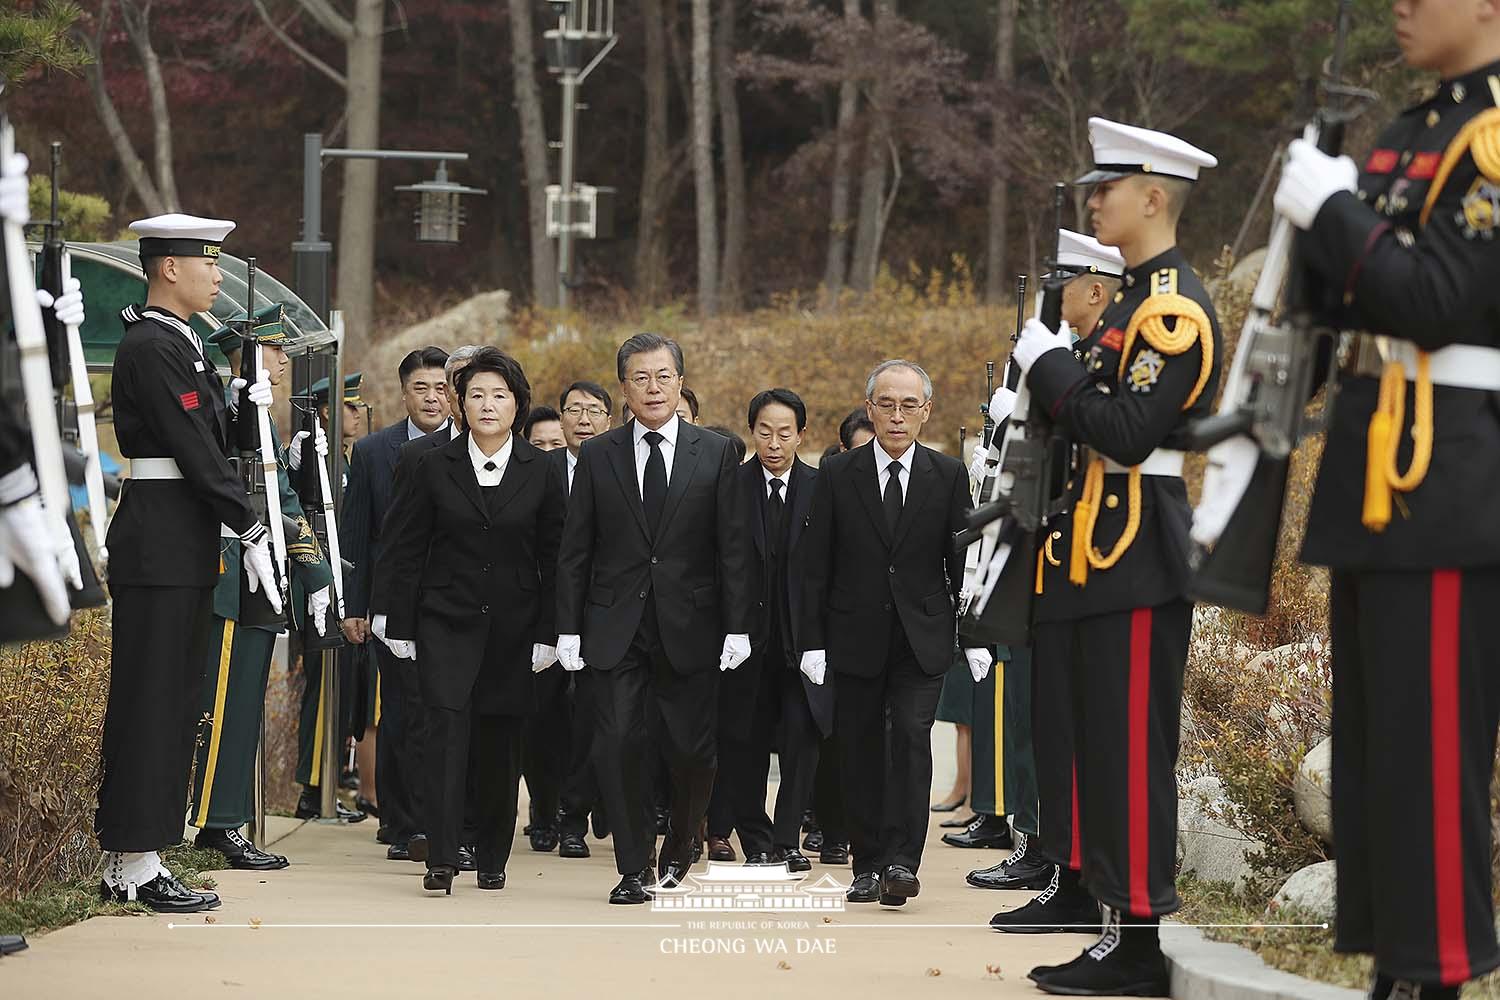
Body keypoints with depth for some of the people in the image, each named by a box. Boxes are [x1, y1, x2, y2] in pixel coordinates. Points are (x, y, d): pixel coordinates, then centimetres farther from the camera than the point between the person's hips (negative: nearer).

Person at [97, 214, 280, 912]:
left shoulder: (179, 344, 19)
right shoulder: (151, 348, -13)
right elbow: (196, 451, -18)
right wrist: (251, 532, -16)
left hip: (184, 549, 10)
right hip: (160, 546, -10)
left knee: (172, 703, 10)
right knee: (148, 700, -8)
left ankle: (128, 861, 14)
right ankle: (135, 865, -5)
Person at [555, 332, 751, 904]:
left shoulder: (714, 454, 3)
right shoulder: (597, 457, 5)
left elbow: (732, 549, 2)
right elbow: (575, 551, 6)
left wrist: (737, 626, -4)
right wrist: (569, 629, 0)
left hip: (689, 630, 0)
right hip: (617, 630, 0)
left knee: (692, 750, 2)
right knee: (618, 744, -7)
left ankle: (678, 849, 27)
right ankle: (634, 868, 4)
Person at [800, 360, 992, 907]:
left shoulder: (948, 476, 3)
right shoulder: (837, 475, 1)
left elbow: (962, 560, 6)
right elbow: (816, 564, 2)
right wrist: (813, 640, -3)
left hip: (922, 637, -1)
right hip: (856, 634, 1)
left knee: (911, 734, -15)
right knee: (861, 750, 5)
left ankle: (902, 860, -16)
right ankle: (867, 865, 13)